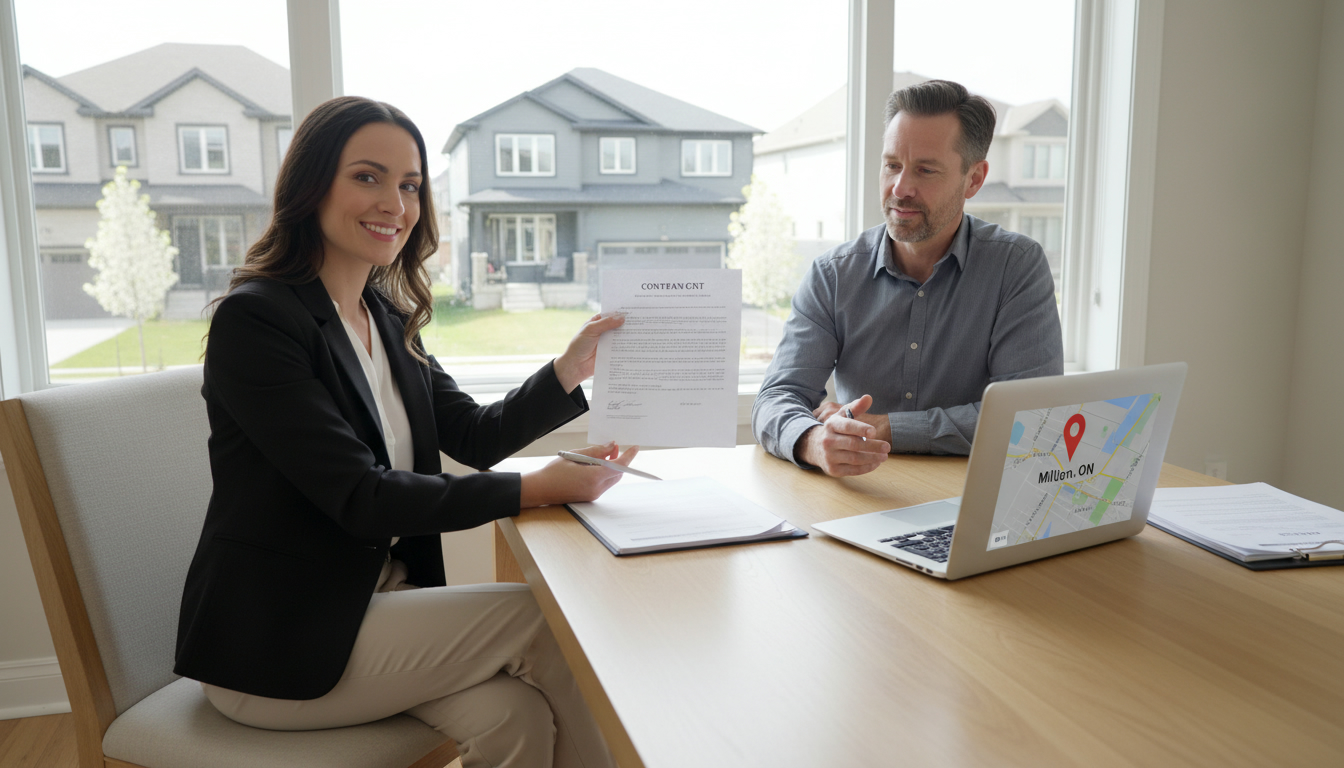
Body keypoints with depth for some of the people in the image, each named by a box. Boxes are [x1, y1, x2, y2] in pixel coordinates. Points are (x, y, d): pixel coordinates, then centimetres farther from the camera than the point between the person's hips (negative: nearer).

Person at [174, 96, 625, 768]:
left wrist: (571, 370, -10)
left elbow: (476, 437, 7)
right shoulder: (253, 318, -16)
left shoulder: (388, 317, 9)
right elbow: (360, 498, -22)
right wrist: (535, 489, -24)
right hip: (273, 647, -6)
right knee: (551, 621, -13)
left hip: (380, 599, 6)